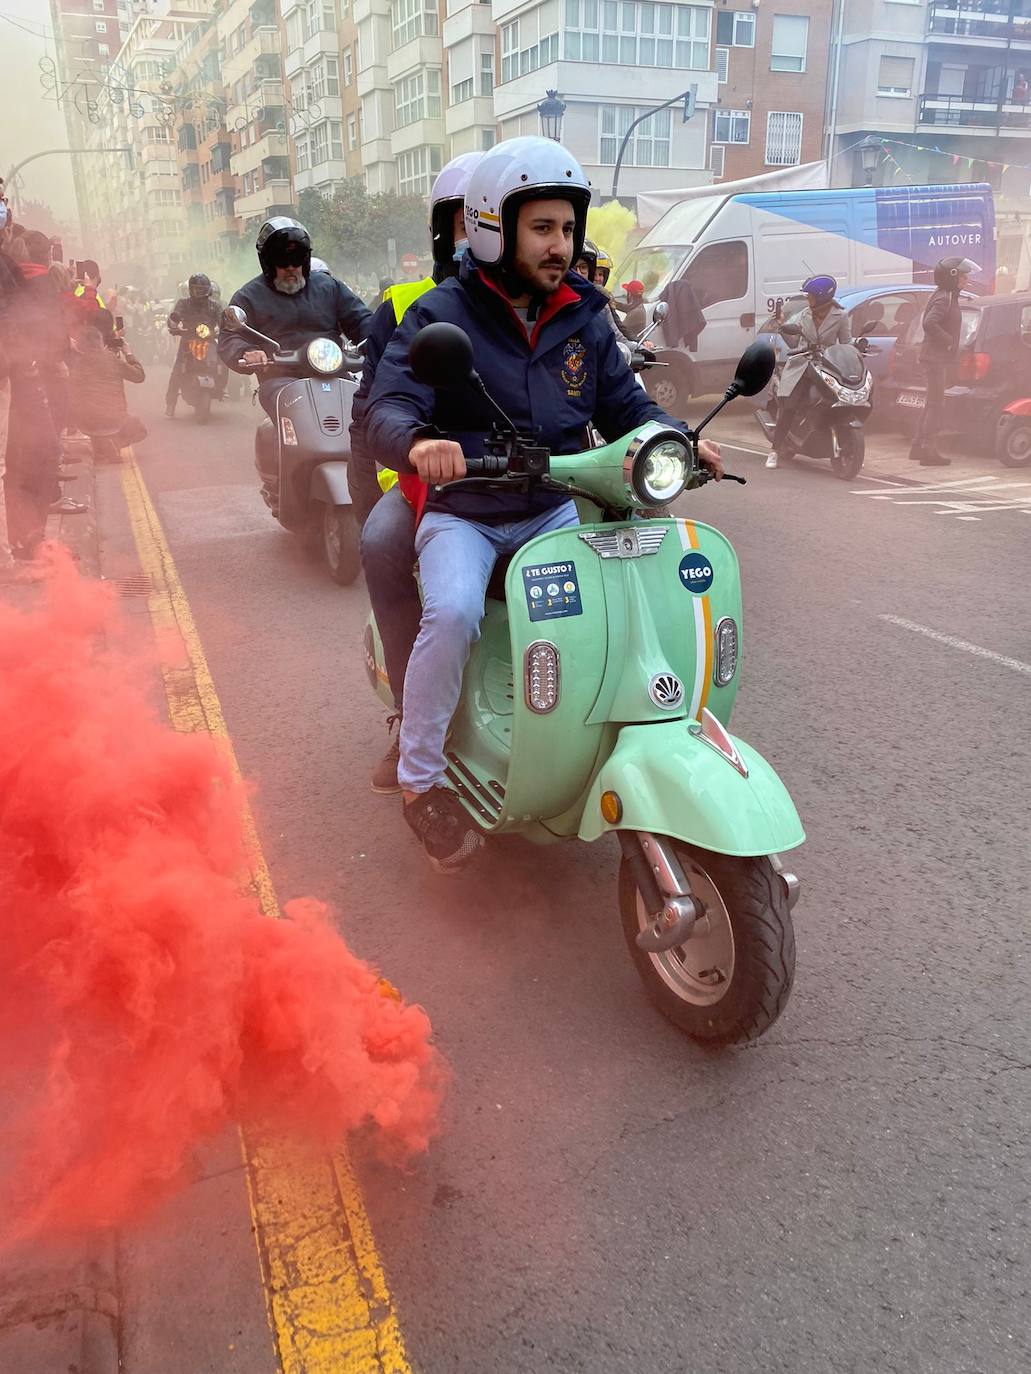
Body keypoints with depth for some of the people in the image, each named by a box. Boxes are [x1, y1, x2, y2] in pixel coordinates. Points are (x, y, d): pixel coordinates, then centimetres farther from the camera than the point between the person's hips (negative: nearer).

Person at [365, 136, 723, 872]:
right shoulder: (440, 315, -6)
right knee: (453, 613, -31)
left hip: (554, 511, 5)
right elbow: (387, 409, -17)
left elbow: (624, 403, 10)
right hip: (462, 514, -4)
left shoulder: (582, 316, 8)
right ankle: (421, 780, -12)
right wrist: (418, 441, -40)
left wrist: (677, 440, -11)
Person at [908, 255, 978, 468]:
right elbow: (929, 323, -28)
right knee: (936, 404, -10)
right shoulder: (944, 298, -15)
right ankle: (929, 450, -10)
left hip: (939, 358, 10)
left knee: (933, 404, 14)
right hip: (936, 358, -10)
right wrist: (949, 341, -22)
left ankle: (919, 447, 19)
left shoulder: (949, 297, 17)